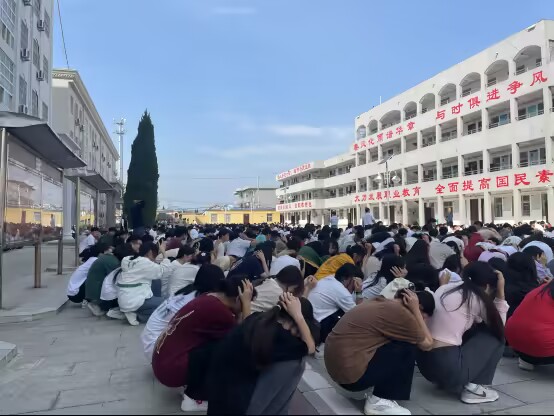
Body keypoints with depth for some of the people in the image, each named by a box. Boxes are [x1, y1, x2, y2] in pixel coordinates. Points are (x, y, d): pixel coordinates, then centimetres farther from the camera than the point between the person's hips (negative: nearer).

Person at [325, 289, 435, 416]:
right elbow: (427, 344, 1)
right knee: (408, 348, -3)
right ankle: (378, 401, 3)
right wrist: (415, 310, 3)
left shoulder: (382, 303, 13)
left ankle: (362, 390, 17)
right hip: (351, 371, -10)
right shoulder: (399, 312, -14)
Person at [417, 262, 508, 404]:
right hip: (449, 367, -7)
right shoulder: (477, 298, -1)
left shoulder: (445, 288, 16)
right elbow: (500, 327, 14)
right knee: (496, 335, 13)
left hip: (424, 362, 7)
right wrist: (500, 292, 13)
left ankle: (446, 380, 22)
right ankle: (473, 387, 7)